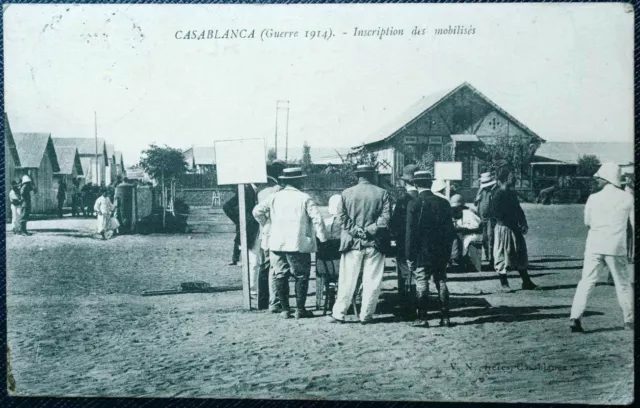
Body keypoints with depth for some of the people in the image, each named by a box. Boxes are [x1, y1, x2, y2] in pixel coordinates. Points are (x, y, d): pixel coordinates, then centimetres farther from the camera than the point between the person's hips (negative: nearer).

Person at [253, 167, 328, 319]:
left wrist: (265, 224, 15)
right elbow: (317, 218, -10)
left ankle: (285, 309, 12)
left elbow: (257, 211, -1)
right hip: (298, 244, -3)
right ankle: (300, 309, 8)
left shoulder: (274, 197, 4)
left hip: (277, 244, 3)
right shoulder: (304, 198, -5)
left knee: (280, 276, 10)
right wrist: (322, 237, -1)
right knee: (301, 276, 7)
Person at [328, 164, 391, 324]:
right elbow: (385, 218, -8)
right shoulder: (382, 193, 0)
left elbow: (342, 217, -4)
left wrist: (357, 231, -5)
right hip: (374, 243, 0)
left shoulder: (347, 193, 1)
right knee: (371, 281, 6)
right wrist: (370, 230, -7)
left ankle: (339, 314, 8)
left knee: (347, 281, 6)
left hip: (353, 243, 1)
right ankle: (366, 315, 9)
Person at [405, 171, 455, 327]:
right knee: (441, 282, 10)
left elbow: (411, 232, -11)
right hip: (441, 252, 4)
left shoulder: (414, 204, -11)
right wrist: (447, 250, 13)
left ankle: (422, 318, 3)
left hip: (422, 251, -4)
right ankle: (445, 317, 12)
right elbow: (450, 230, 5)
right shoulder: (444, 203, 2)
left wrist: (409, 255, -5)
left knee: (421, 283, 2)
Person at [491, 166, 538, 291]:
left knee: (521, 256, 11)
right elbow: (495, 213, -19)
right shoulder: (499, 194, -13)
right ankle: (503, 283, 12)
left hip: (514, 229, 8)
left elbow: (518, 210, 17)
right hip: (503, 229, -8)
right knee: (503, 256, 2)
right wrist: (510, 223, -18)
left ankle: (526, 282, 17)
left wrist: (524, 224, 3)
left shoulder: (512, 193, 11)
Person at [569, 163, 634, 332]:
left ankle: (575, 318, -9)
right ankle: (629, 321, 21)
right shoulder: (627, 198, 0)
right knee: (623, 284, 14)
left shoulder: (594, 198, 2)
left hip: (594, 244, 0)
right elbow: (634, 222, 4)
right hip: (616, 247, 0)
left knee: (586, 282, 2)